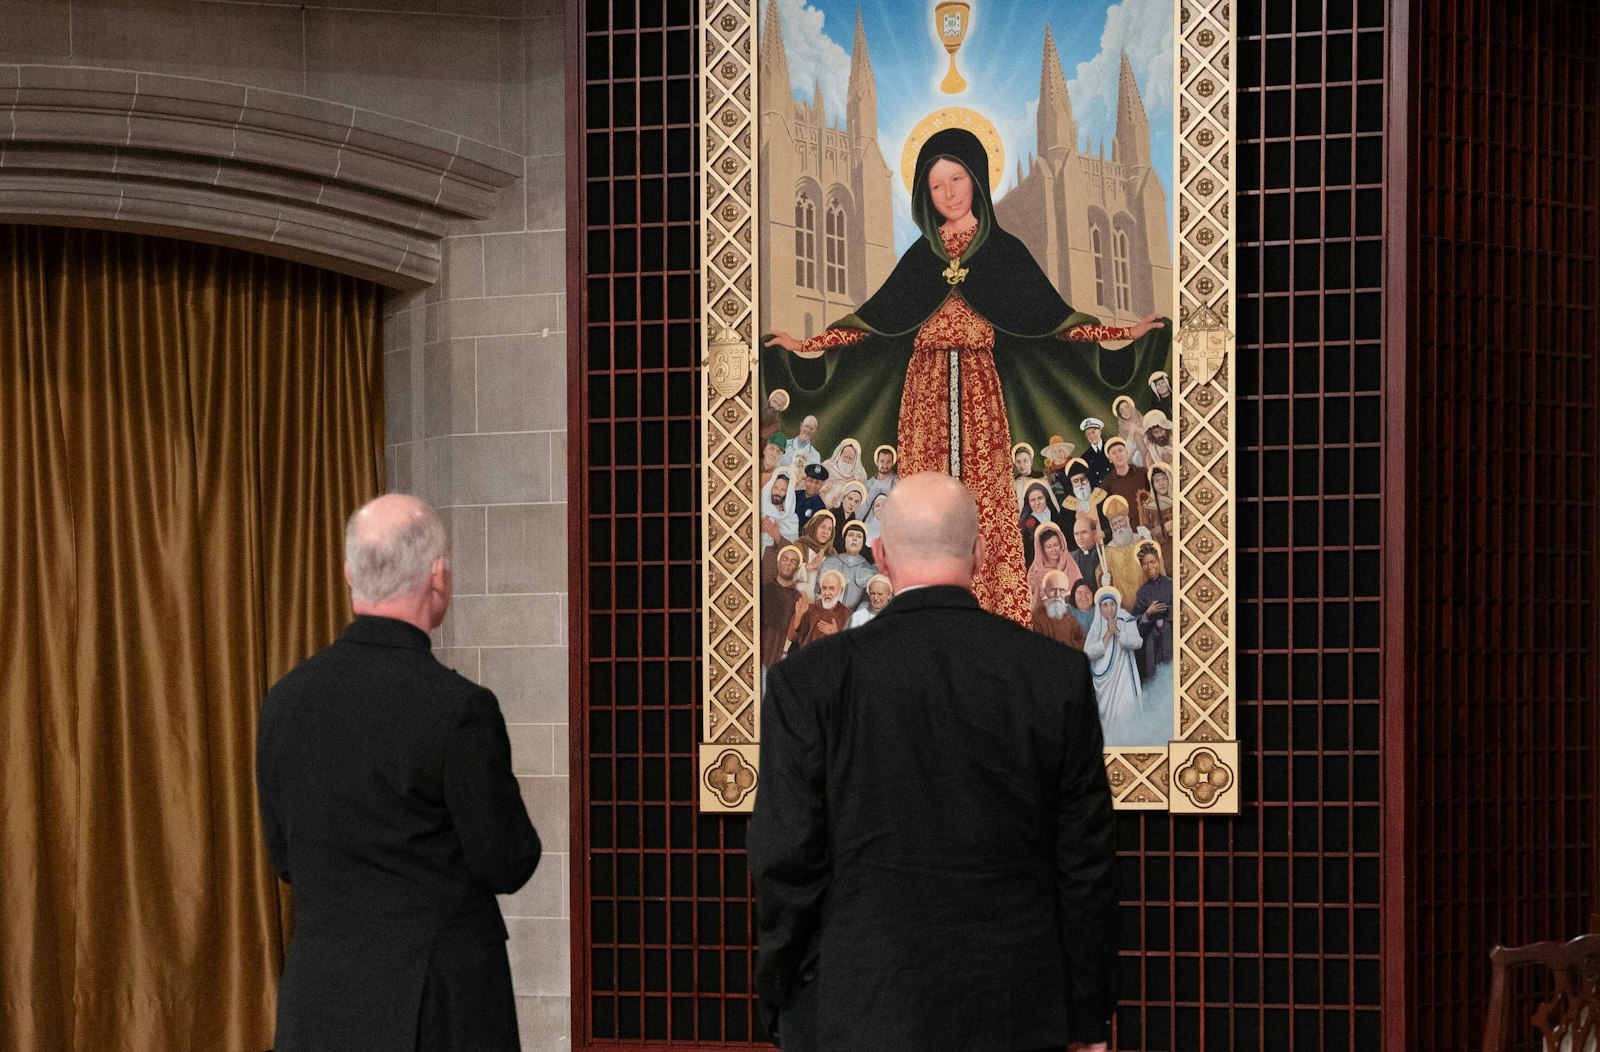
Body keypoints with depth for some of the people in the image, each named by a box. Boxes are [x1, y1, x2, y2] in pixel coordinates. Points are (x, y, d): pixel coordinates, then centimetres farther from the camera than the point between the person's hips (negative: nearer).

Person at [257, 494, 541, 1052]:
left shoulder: (286, 698, 2)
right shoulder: (459, 707, -15)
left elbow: (284, 857, 11)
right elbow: (507, 865, -9)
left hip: (319, 1002, 5)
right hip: (437, 1006, -5)